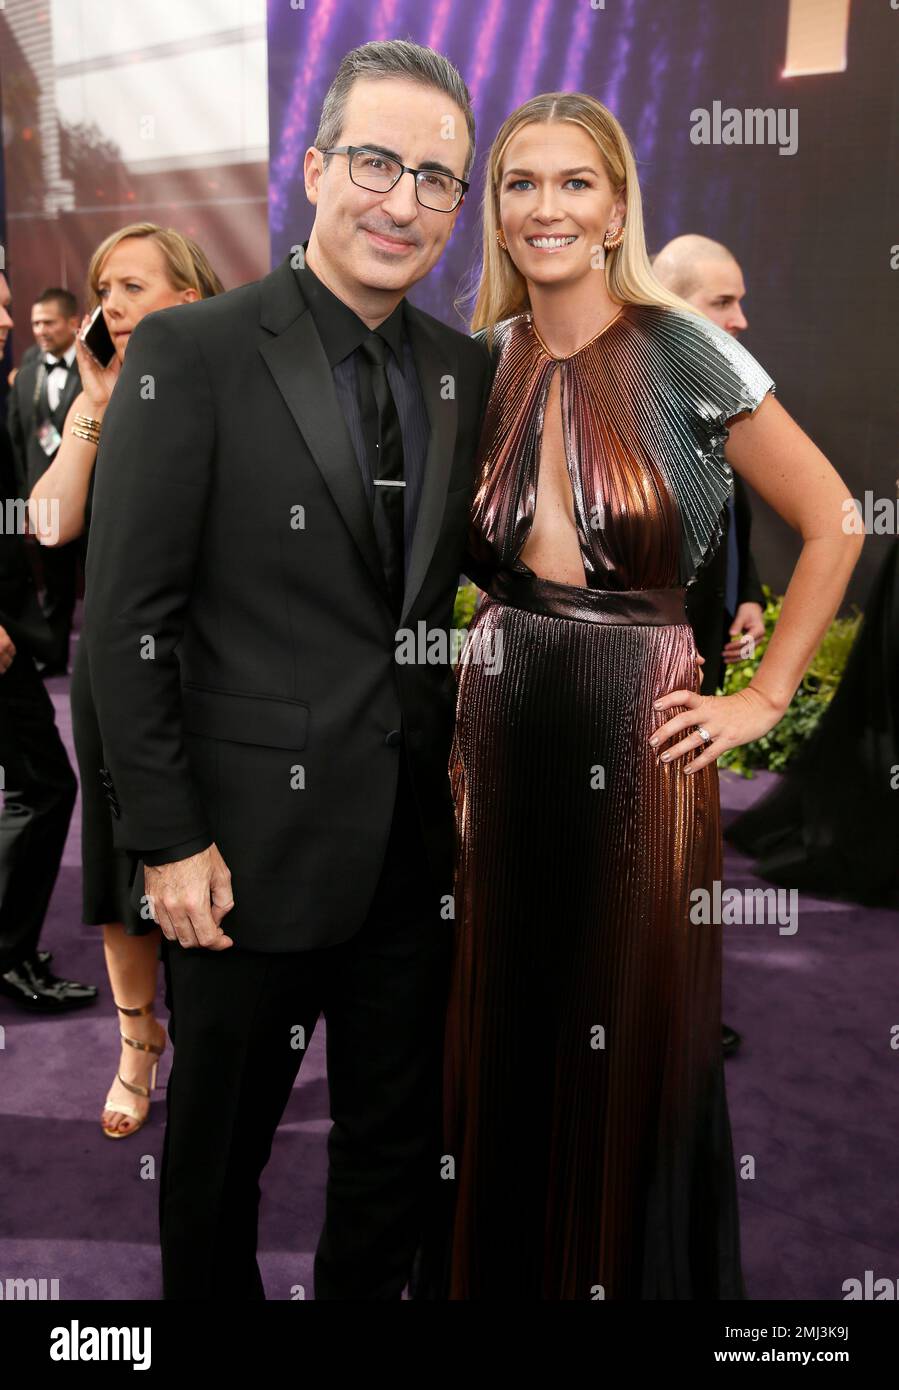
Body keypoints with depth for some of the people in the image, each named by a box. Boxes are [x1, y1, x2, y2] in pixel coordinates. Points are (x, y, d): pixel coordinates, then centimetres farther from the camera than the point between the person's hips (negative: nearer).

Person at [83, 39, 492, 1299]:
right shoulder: (192, 354, -9)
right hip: (257, 838, -4)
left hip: (419, 838, 5)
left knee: (398, 1145, 19)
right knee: (221, 1146, 17)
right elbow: (127, 617, -11)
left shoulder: (466, 371, 7)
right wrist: (166, 839, -12)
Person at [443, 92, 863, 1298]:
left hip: (638, 735, -3)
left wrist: (763, 700, -5)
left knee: (636, 1037, 8)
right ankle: (508, 1267, 36)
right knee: (506, 1029, 13)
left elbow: (834, 525, -2)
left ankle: (643, 1269, 33)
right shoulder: (479, 363, 6)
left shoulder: (684, 351, -6)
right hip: (502, 728, 4)